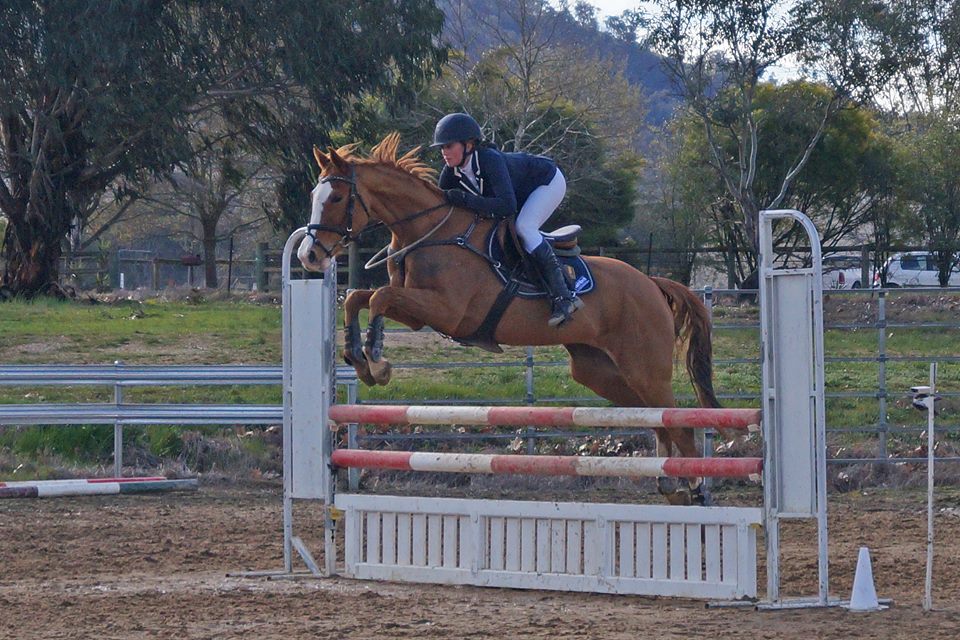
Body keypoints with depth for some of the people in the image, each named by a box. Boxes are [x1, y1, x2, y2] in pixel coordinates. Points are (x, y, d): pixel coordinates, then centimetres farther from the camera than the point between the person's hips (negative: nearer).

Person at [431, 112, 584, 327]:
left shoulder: (490, 160, -39)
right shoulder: (452, 171, -16)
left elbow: (508, 206, -48)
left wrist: (464, 199, -48)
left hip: (548, 181, -9)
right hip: (523, 192, 9)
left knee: (523, 227, -28)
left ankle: (563, 297, -31)